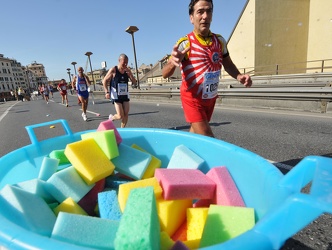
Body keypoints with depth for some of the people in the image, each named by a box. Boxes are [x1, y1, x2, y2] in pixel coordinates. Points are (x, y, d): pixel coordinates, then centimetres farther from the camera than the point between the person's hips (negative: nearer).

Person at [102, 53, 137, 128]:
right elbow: (104, 81, -2)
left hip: (125, 95, 5)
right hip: (116, 96, -4)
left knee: (126, 114, 0)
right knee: (120, 116, -9)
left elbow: (134, 83, 0)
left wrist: (129, 73, -14)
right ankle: (111, 117, 25)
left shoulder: (127, 71, 4)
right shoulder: (113, 70, -8)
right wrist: (106, 92, -15)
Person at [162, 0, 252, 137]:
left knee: (196, 132, 21)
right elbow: (165, 74, -20)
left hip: (211, 98, 6)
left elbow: (228, 64, 14)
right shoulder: (184, 43, -15)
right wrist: (173, 62, -43)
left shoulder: (220, 40, 1)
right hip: (192, 98, -6)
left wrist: (238, 76, -7)